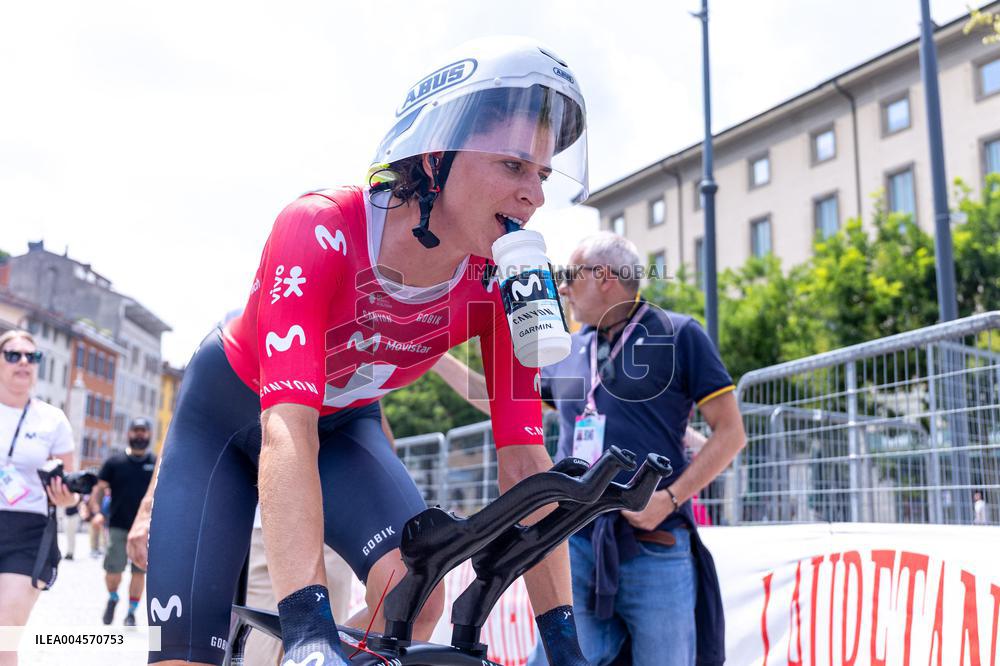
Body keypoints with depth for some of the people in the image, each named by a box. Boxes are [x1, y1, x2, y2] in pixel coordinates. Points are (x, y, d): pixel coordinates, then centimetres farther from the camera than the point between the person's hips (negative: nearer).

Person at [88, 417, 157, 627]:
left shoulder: (157, 464, 6)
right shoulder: (114, 462, 5)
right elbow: (99, 488, 4)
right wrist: (96, 511, -11)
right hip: (118, 526, -1)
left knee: (139, 572, 3)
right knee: (113, 569, -6)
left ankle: (131, 613, 18)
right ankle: (112, 597, 25)